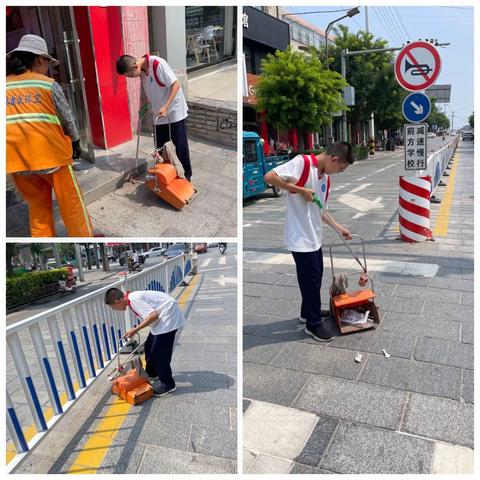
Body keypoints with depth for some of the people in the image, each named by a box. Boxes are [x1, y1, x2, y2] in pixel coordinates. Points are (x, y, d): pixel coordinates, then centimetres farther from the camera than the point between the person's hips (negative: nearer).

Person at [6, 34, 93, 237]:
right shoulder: (48, 84, -2)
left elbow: (11, 119, 8)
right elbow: (66, 118, 2)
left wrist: (17, 153, 16)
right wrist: (75, 142, 17)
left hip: (16, 157, 4)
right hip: (50, 152, -4)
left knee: (38, 205, 17)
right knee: (71, 202, 8)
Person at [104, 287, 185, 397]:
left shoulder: (134, 299, -19)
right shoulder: (133, 298, 10)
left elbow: (154, 315, -26)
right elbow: (146, 318, 19)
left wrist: (135, 330, -20)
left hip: (169, 315, -11)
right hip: (163, 317, 11)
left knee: (159, 352, -5)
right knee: (149, 347, 20)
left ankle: (168, 384, 9)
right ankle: (152, 374, 39)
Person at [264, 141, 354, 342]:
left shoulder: (325, 177, 10)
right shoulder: (302, 162, -16)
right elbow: (269, 177, -25)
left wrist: (339, 228, 14)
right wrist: (300, 190, -22)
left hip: (314, 236, 9)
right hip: (301, 238, -9)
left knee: (315, 276, 21)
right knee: (311, 280, 3)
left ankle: (308, 312, 41)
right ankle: (313, 324, 20)